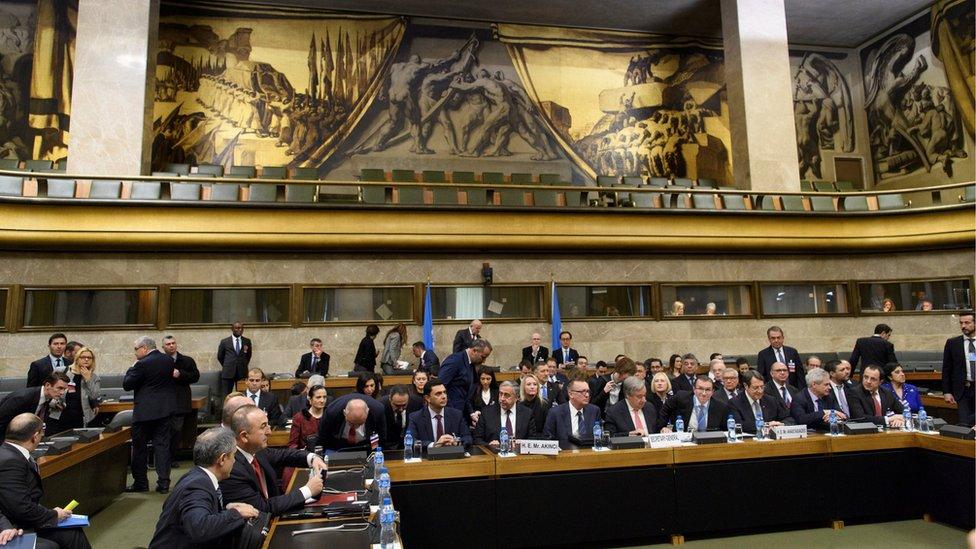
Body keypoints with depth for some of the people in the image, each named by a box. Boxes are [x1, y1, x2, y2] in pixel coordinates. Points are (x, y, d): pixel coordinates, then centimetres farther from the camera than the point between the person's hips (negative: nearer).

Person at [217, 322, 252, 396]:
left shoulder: (247, 341, 9)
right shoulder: (224, 342, 6)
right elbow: (220, 356, 14)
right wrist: (227, 366, 13)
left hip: (242, 373, 1)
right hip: (228, 373, -1)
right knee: (227, 395, -1)